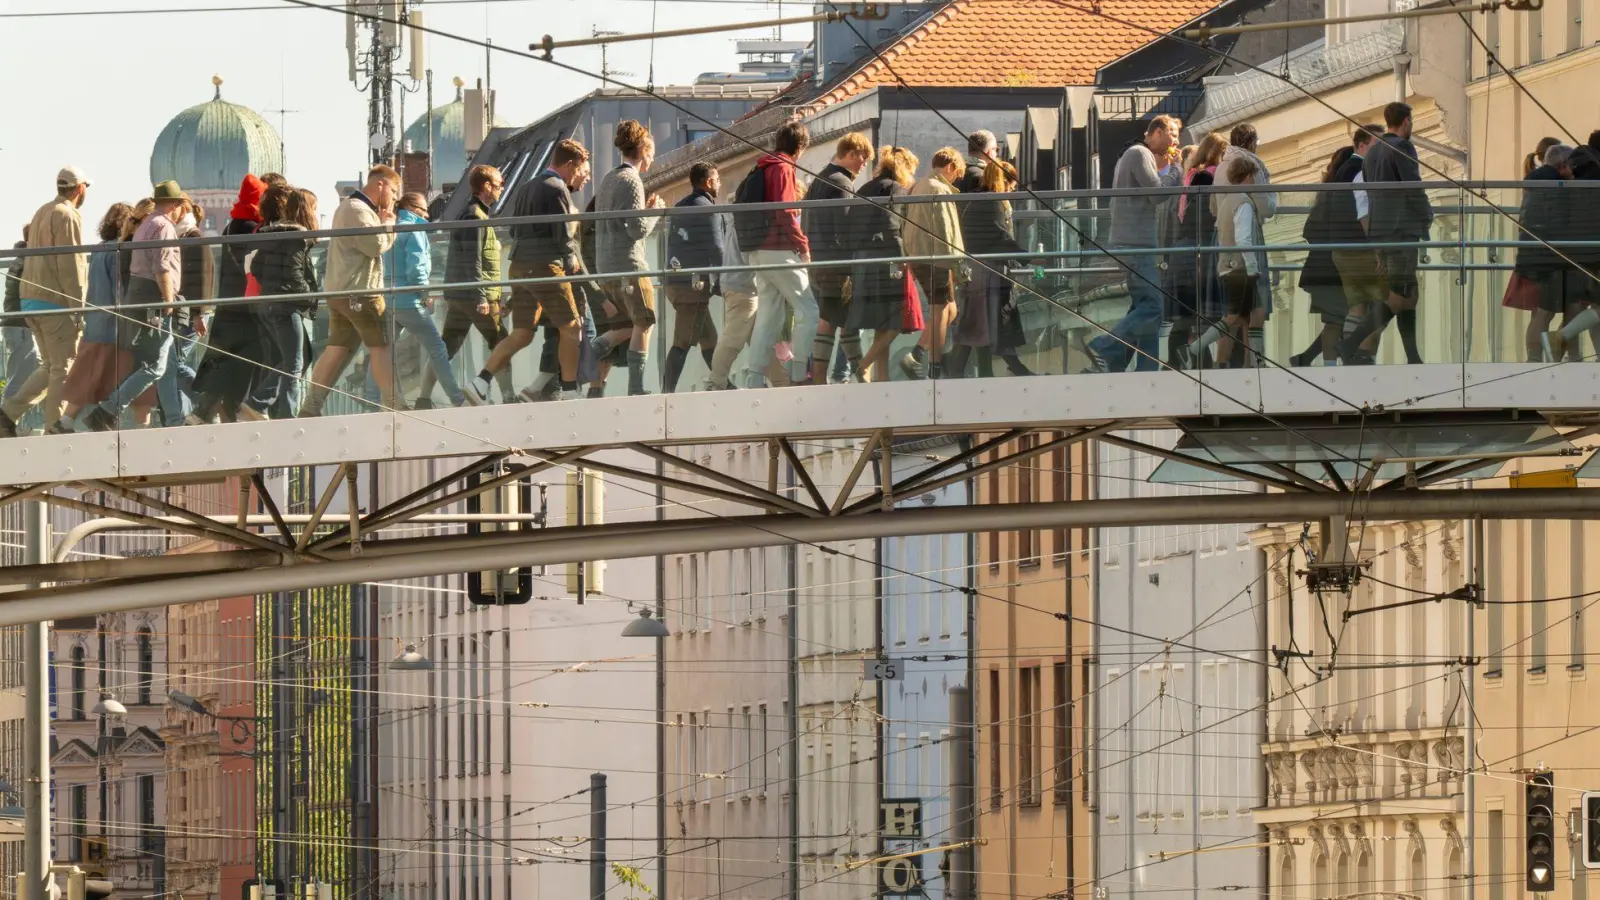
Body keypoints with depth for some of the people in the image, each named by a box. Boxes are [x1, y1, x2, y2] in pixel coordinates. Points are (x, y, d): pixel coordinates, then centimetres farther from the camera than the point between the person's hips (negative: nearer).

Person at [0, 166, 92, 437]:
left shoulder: (42, 213, 17)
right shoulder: (67, 216, -11)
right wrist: (79, 310, -15)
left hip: (31, 300, 9)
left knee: (50, 366, 14)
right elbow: (70, 267, -16)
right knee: (63, 368, -2)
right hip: (55, 302, -9)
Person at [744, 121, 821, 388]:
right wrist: (804, 245, -9)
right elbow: (784, 213, -18)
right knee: (808, 311, -5)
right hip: (781, 251, -9)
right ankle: (799, 374, -11)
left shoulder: (762, 168, 17)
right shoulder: (783, 169, -9)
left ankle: (756, 380, 5)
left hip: (759, 252, 9)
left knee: (768, 316, 9)